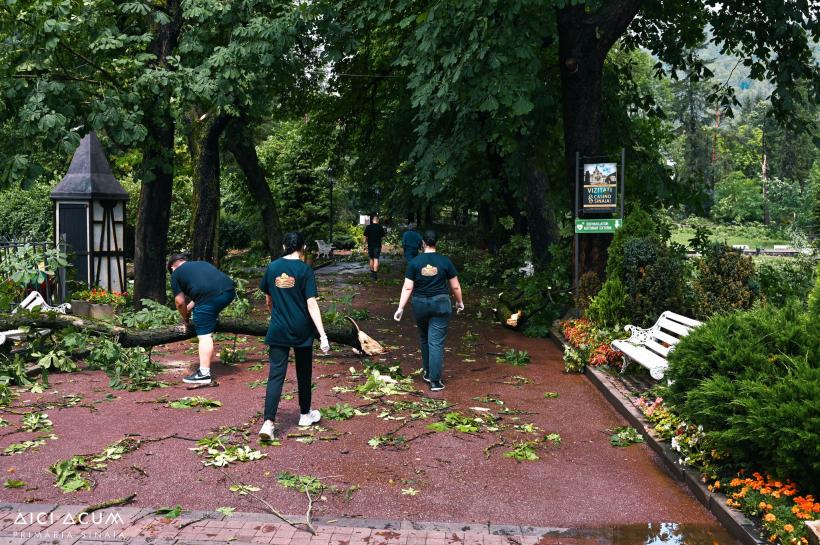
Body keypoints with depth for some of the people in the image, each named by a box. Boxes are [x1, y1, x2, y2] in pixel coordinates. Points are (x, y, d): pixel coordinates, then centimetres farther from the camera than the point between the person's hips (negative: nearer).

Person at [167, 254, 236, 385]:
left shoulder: (176, 273, 17)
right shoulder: (202, 263, 35)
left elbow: (180, 302, 15)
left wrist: (185, 318, 31)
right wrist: (189, 307, 45)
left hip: (210, 297, -7)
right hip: (230, 290, 7)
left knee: (204, 335, 0)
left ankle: (204, 373, -3)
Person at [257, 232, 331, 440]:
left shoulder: (272, 267, 1)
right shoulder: (305, 270, -10)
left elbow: (268, 300, 11)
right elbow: (311, 304, -15)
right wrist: (323, 335, -15)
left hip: (277, 330, 2)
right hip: (301, 331, -2)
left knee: (276, 375, 0)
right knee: (303, 373, 16)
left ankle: (268, 422, -13)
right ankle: (305, 414, 32)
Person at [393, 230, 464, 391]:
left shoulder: (414, 262, -4)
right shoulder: (445, 261, -5)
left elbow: (407, 287, -8)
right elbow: (455, 286, 1)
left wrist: (401, 308, -4)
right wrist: (460, 302, 17)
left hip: (420, 305, 2)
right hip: (440, 304, -1)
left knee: (424, 339, 21)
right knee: (436, 342, -3)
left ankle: (427, 372, 33)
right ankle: (435, 381, -5)